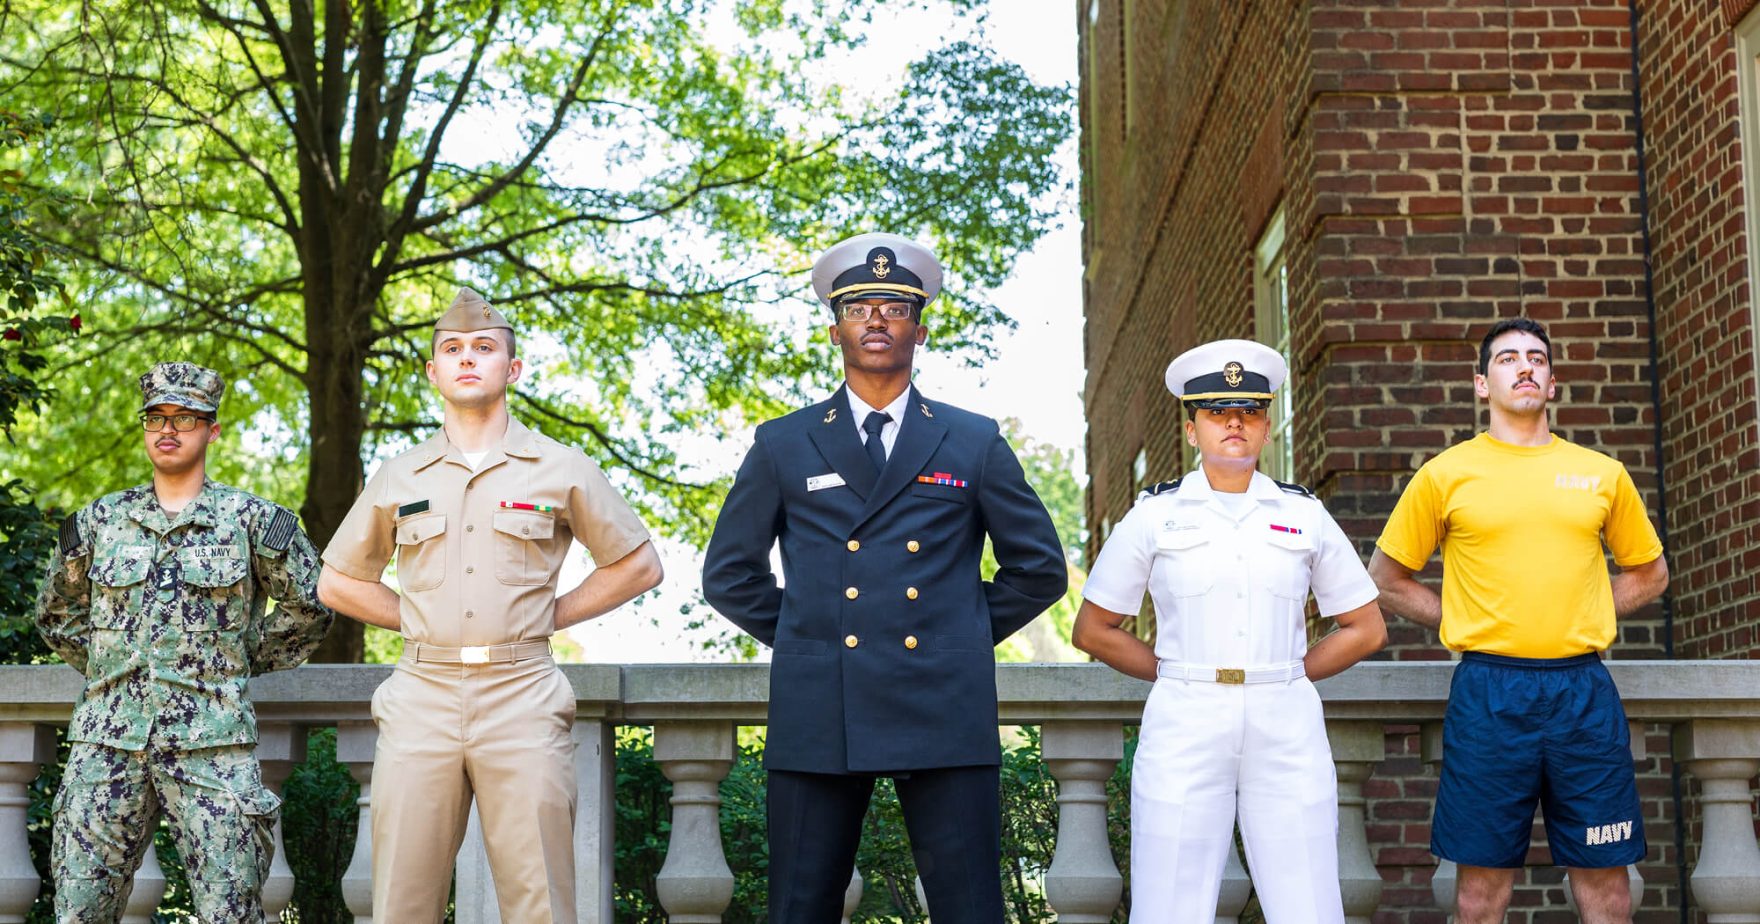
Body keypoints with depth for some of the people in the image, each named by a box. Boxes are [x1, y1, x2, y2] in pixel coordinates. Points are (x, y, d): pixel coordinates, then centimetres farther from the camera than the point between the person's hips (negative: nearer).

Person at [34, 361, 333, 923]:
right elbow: (56, 613, 26)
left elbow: (308, 606, 12)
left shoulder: (249, 519, 5)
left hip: (210, 741, -3)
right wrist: (105, 664, 15)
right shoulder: (100, 520, 13)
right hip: (107, 741, 3)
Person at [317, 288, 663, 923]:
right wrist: (415, 621, 10)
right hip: (421, 699, 2)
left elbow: (638, 566, 12)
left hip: (522, 700, -2)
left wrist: (552, 615, 5)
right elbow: (337, 583, 22)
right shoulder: (398, 478, 13)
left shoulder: (563, 471, 7)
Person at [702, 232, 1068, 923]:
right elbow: (728, 573, 16)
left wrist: (965, 635, 11)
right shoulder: (784, 445, 11)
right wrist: (799, 636, 10)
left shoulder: (976, 444, 11)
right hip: (817, 717, 0)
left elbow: (1039, 568, 17)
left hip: (945, 715, 0)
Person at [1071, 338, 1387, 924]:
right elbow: (1093, 631, 11)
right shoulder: (1155, 515, 7)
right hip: (1184, 724, -1)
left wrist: (1288, 675, 8)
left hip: (1286, 728, 1)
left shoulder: (1304, 516, 10)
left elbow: (1366, 629, 16)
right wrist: (1178, 675, 6)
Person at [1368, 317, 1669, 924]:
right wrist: (1465, 622, 2)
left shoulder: (1602, 473, 10)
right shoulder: (1445, 474, 4)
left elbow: (1649, 573, 21)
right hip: (1488, 691, -2)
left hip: (1583, 690, 2)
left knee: (1604, 873, 4)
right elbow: (1387, 579, 10)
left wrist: (1577, 617, 9)